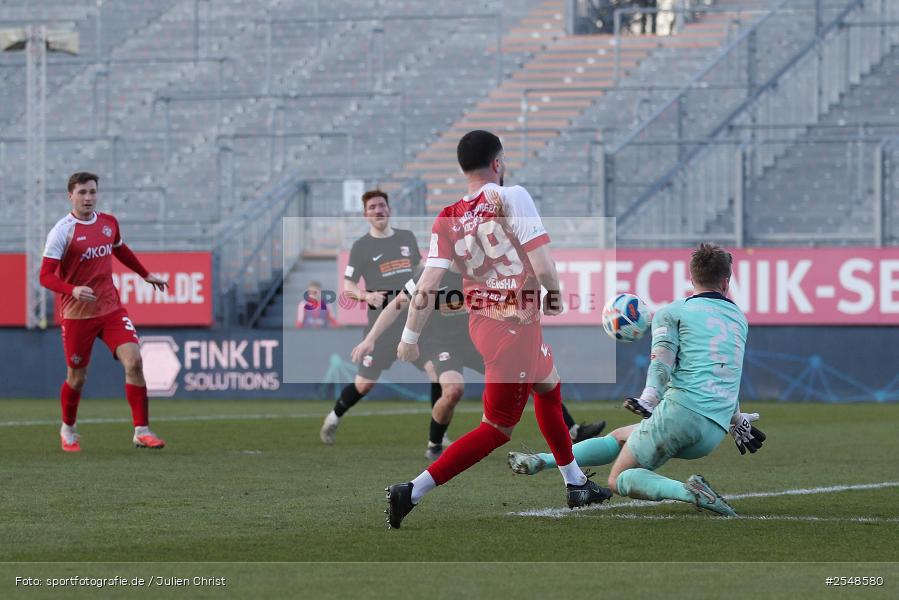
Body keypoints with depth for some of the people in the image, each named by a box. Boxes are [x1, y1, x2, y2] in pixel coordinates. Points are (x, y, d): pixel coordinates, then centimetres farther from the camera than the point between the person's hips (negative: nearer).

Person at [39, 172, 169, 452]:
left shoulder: (109, 223, 5)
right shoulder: (63, 231, -12)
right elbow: (46, 276, -18)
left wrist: (146, 274, 30)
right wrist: (72, 290, -34)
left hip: (111, 308, 4)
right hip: (77, 314, -4)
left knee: (134, 361, -14)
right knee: (77, 378, 6)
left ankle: (142, 431, -10)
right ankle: (68, 429, 34)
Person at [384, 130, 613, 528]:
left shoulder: (448, 220, -1)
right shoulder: (512, 198, -16)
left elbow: (427, 286, -7)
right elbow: (543, 266, -20)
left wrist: (409, 338, 1)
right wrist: (555, 294, 0)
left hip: (482, 324, 7)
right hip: (516, 330, -7)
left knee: (549, 388, 26)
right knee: (498, 428, 6)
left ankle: (576, 485, 41)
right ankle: (412, 493, -6)